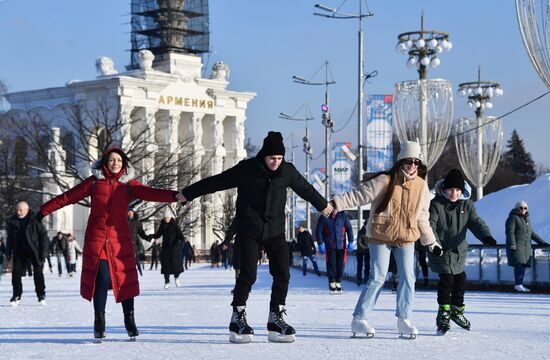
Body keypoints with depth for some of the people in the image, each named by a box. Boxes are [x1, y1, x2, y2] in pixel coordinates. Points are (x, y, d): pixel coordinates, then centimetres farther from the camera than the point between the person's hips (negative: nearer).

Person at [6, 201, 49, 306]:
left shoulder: (35, 220, -6)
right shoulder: (12, 222, 7)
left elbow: (43, 235, -5)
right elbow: (10, 239, 16)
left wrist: (44, 250, -11)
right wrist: (8, 252, 11)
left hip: (34, 250, -4)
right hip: (19, 252, 4)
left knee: (38, 272, 1)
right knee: (16, 272, -2)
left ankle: (41, 295, 11)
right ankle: (16, 295, 8)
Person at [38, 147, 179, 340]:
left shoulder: (129, 185, 3)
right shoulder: (94, 181, 3)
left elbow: (150, 193, -12)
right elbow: (68, 197, 7)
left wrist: (173, 195, -29)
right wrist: (44, 210, 7)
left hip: (120, 239, 1)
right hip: (96, 238, -1)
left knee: (125, 278, -1)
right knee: (101, 279, -6)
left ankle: (129, 320, 13)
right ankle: (99, 323, 7)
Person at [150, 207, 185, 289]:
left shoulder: (174, 225, -5)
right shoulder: (162, 226, 6)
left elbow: (179, 233, -12)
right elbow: (158, 234, 9)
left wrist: (182, 238, -32)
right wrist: (151, 236, -10)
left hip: (174, 246, -3)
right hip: (165, 247, 3)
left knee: (175, 263, -4)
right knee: (165, 265, -1)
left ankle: (176, 277, 26)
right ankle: (167, 282, 7)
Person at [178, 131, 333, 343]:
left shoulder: (287, 171, 1)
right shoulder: (246, 169, -9)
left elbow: (305, 188, 20)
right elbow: (216, 182, -3)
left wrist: (322, 205, 33)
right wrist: (188, 194, 2)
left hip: (275, 231, 4)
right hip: (249, 230, -4)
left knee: (282, 274, -1)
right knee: (248, 274, -11)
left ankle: (276, 320, 8)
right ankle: (237, 319, 0)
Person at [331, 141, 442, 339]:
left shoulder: (421, 186, 5)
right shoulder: (385, 181, -11)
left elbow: (422, 218, 15)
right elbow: (358, 195, -11)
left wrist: (431, 242, 17)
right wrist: (335, 203, -19)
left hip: (406, 239, 4)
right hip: (381, 237, -4)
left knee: (407, 277, -3)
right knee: (378, 278, -7)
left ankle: (404, 320, 8)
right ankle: (359, 319, 0)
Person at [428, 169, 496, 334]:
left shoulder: (467, 205, 0)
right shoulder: (436, 204, -14)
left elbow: (476, 222, -8)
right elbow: (430, 226, -19)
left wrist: (486, 236, -27)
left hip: (459, 251, 6)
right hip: (441, 251, -5)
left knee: (460, 280, 12)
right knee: (446, 279, -14)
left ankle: (457, 311, 32)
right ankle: (443, 314, -4)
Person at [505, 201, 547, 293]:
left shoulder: (526, 219, 20)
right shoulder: (513, 218, -3)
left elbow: (531, 233, 26)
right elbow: (510, 232, -12)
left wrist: (542, 242, 23)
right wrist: (512, 245, -21)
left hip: (526, 246, 7)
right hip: (516, 246, -7)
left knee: (524, 265, 0)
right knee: (519, 264, -17)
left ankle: (519, 285, 1)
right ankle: (518, 285, -20)